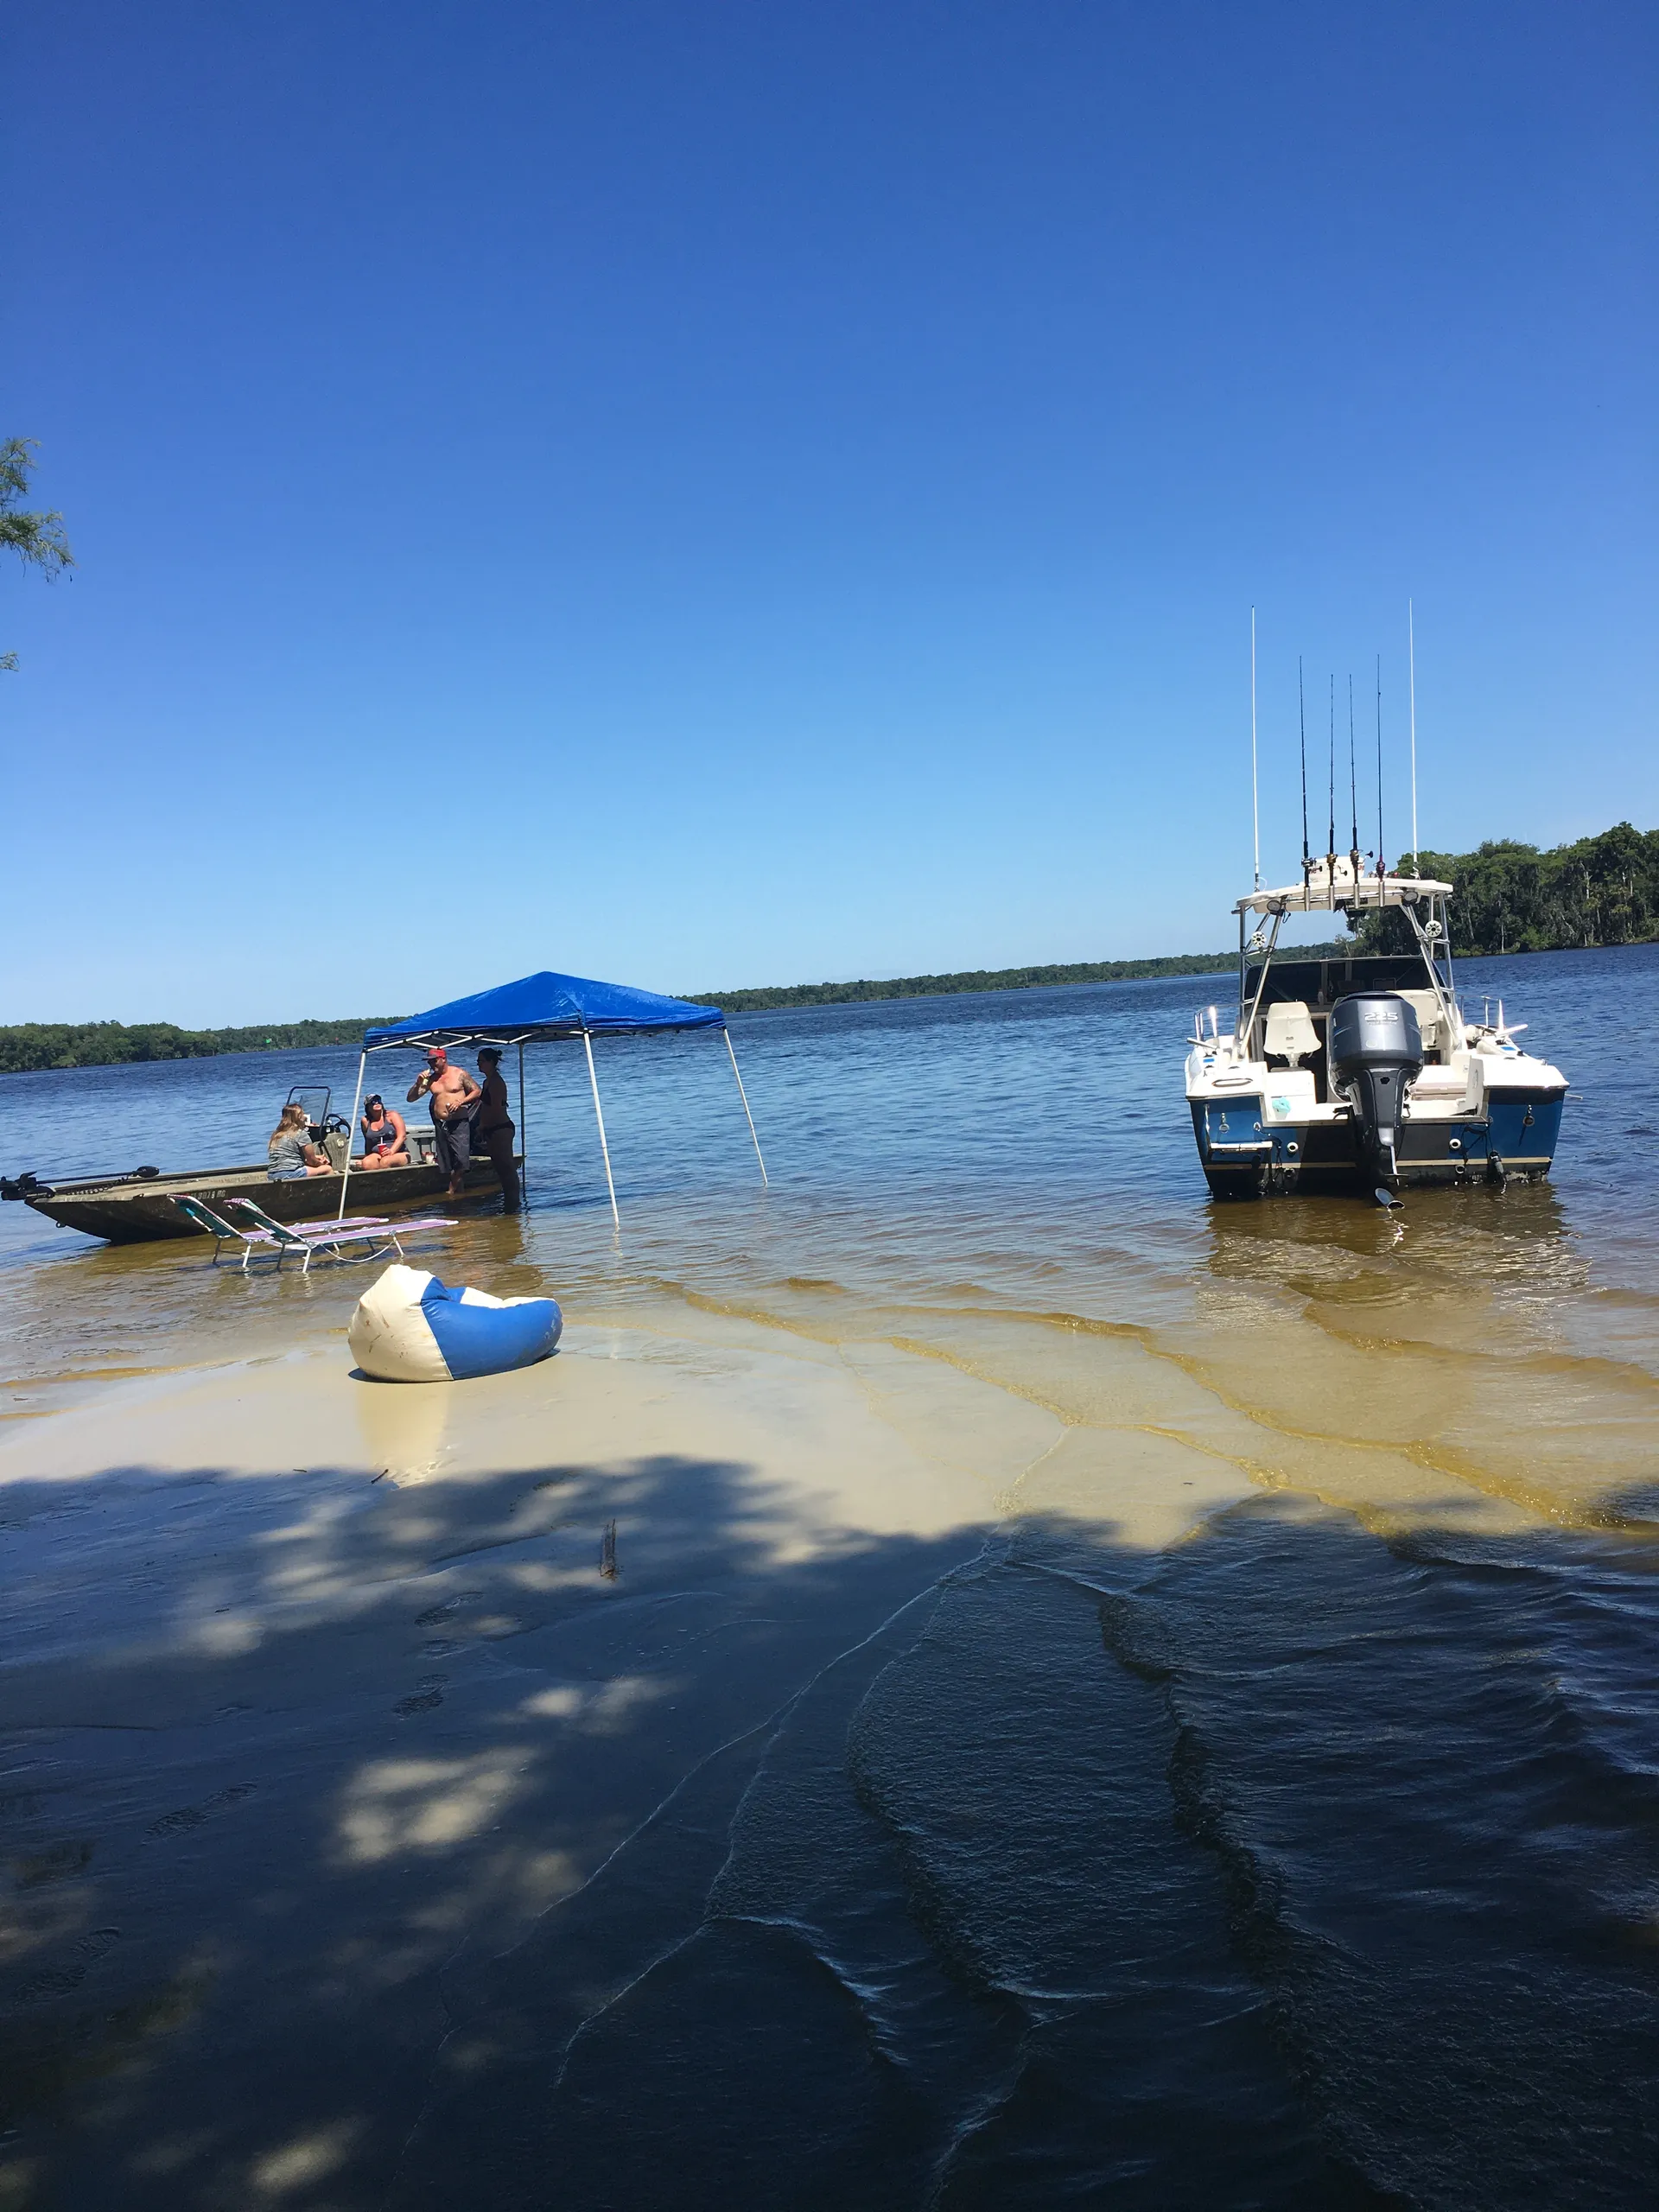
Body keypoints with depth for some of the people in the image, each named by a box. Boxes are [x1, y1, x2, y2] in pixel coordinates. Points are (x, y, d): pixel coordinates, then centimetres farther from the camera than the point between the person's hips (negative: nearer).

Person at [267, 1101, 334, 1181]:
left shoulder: (276, 1134, 17)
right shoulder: (301, 1134, -6)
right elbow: (312, 1161, 1)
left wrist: (315, 1157, 27)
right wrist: (321, 1164, 23)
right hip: (290, 1174, -9)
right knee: (327, 1169, 0)